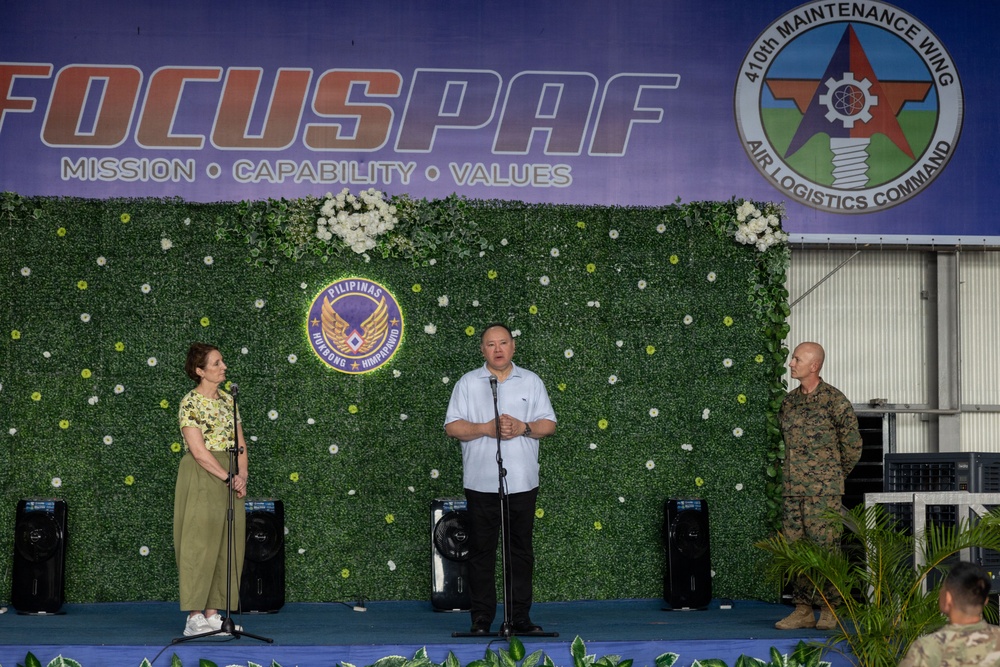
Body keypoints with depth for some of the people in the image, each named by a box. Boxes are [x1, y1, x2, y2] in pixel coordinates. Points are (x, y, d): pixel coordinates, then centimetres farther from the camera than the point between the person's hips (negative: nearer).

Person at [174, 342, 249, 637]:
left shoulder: (227, 400, 12)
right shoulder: (190, 403, -9)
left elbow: (240, 443, 11)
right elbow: (198, 451, -17)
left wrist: (242, 475, -5)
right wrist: (229, 478, -18)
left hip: (229, 477, 7)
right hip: (201, 479, -7)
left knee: (227, 545, 6)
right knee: (200, 543, -5)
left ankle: (212, 613, 12)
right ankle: (194, 617, -2)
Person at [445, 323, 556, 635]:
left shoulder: (531, 381, 11)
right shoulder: (468, 382, 7)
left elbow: (549, 424, 8)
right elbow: (452, 426, 1)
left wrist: (523, 428, -11)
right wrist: (485, 429, -14)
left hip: (522, 481, 1)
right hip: (481, 481, -1)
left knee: (521, 549, 4)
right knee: (482, 550, 0)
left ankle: (520, 617, 9)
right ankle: (482, 618, 5)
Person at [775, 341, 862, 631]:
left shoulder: (834, 399, -6)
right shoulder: (789, 400, 12)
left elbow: (852, 444, 0)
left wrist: (834, 475, 8)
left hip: (824, 490, -6)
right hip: (792, 488, 6)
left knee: (825, 547, -5)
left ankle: (829, 610, 3)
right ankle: (803, 610, 11)